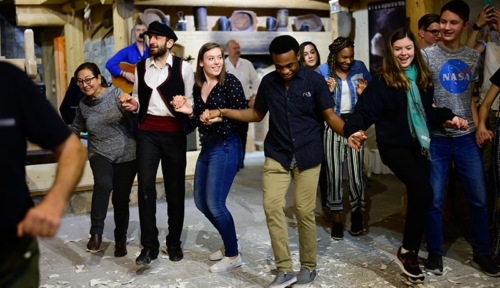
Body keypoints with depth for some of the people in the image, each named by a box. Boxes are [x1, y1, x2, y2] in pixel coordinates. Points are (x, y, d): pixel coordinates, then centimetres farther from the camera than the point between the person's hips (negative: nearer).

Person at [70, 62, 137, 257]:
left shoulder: (115, 93, -8)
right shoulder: (83, 105, 6)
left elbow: (132, 115, -23)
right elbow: (77, 127, 24)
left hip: (126, 154, -2)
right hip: (100, 153, 2)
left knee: (121, 198, 4)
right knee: (103, 184, -30)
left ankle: (120, 239, 25)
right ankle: (96, 232, -18)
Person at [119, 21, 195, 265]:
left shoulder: (183, 68, -1)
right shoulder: (141, 67, 9)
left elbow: (192, 102, 0)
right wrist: (133, 104, -1)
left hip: (174, 133, -2)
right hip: (147, 132, 2)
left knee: (175, 188, 7)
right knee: (145, 186, -6)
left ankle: (174, 242, 22)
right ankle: (149, 245, 3)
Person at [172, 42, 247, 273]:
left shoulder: (230, 82, -11)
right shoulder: (198, 86, 8)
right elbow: (199, 122, 13)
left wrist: (220, 117, -27)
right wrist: (189, 112, -6)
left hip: (225, 147, -8)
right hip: (206, 147, 8)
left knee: (214, 203, -7)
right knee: (201, 201, 13)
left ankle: (233, 255, 10)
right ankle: (228, 242, 31)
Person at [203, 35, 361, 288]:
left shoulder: (314, 80, -5)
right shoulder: (268, 82, 4)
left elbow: (329, 115, -4)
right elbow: (257, 114, 15)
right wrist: (222, 112, 4)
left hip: (307, 156, -2)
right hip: (277, 156, 3)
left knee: (304, 211, 1)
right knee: (272, 206, -10)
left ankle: (308, 267, 20)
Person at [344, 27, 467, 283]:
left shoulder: (423, 78, 8)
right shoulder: (382, 81, -9)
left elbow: (428, 110, 16)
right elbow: (365, 110, -15)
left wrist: (448, 117, 3)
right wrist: (353, 130, -32)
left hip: (419, 144, 6)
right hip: (393, 145, -6)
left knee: (417, 196, 7)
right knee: (423, 192, -21)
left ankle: (410, 253, 22)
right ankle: (407, 252, -5)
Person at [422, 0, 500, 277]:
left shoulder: (474, 56, 8)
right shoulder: (427, 54, -4)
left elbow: (470, 96, 15)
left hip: (467, 138, 4)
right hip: (436, 138, -3)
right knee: (434, 199, 3)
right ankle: (435, 252, 20)